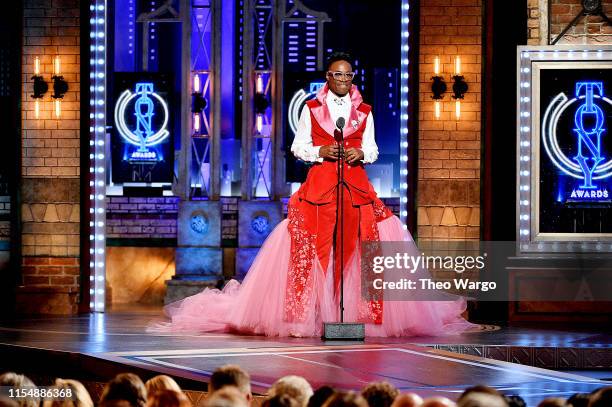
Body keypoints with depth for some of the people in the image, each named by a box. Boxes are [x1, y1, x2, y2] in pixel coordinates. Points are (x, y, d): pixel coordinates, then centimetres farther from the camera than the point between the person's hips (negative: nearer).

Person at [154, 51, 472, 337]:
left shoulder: (364, 112, 11)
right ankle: (303, 315, -5)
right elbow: (298, 146, 8)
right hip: (319, 184, -2)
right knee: (310, 251, -9)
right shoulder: (312, 109, 7)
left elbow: (372, 150, 13)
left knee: (360, 250, -7)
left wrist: (361, 154, -8)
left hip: (356, 186, 2)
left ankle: (360, 313, 0)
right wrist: (320, 151, -9)